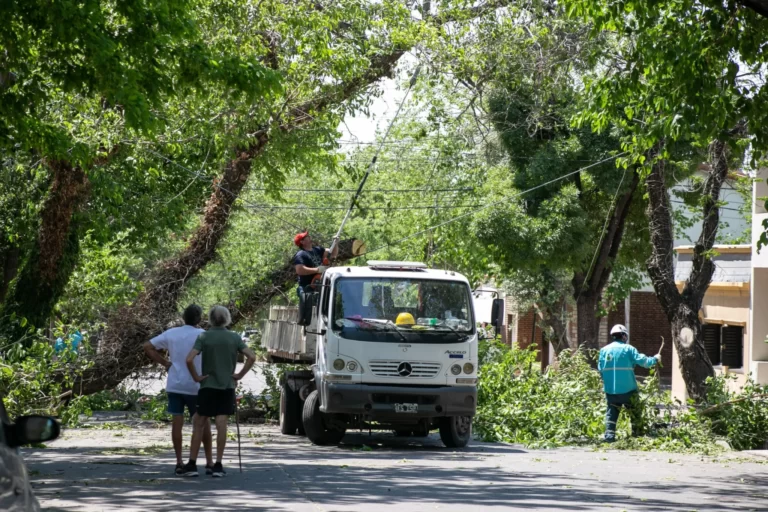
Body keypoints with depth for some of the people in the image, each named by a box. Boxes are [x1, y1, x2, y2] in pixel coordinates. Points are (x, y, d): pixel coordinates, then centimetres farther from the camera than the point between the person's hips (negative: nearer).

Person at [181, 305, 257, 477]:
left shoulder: (204, 337, -4)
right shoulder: (234, 337, 1)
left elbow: (189, 359, -15)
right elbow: (252, 357, -6)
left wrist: (196, 377, -3)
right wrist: (240, 375, 0)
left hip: (208, 386, -1)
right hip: (227, 386, 1)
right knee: (221, 424, 0)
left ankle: (192, 464, 5)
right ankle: (218, 466, -1)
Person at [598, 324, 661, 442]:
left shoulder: (604, 350, 4)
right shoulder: (628, 349, -7)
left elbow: (600, 369, 5)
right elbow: (642, 361, -8)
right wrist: (655, 359, 10)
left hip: (610, 390, 3)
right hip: (627, 390, -3)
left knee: (611, 413, 10)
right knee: (636, 413, 13)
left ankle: (609, 435, -4)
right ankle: (638, 435, 16)